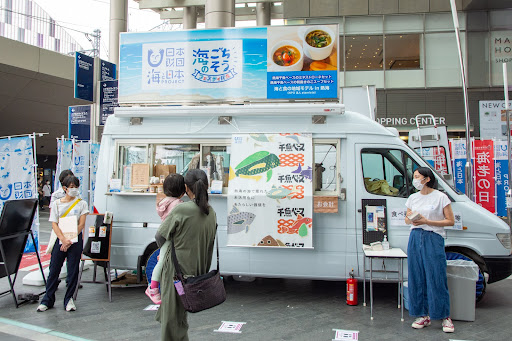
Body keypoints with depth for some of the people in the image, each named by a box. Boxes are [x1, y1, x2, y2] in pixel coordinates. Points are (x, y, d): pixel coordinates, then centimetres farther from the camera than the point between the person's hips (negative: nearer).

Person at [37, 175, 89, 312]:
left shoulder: (82, 204, 3)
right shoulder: (56, 204, 6)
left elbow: (81, 224, -3)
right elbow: (54, 224, -1)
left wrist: (70, 241, -13)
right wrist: (63, 239, -16)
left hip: (75, 240, -1)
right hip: (60, 240, 1)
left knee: (73, 270, 2)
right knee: (54, 269, 4)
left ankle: (69, 299, 15)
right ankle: (48, 300, 17)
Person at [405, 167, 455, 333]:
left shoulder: (440, 197, -4)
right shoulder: (413, 198, 12)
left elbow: (450, 221, -4)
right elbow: (407, 219, 20)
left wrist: (427, 221, -14)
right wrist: (411, 219, -5)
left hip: (433, 238, -5)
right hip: (415, 238, 5)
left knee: (437, 278, -3)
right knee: (417, 278, 6)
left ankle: (445, 317, 11)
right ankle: (423, 315, 16)